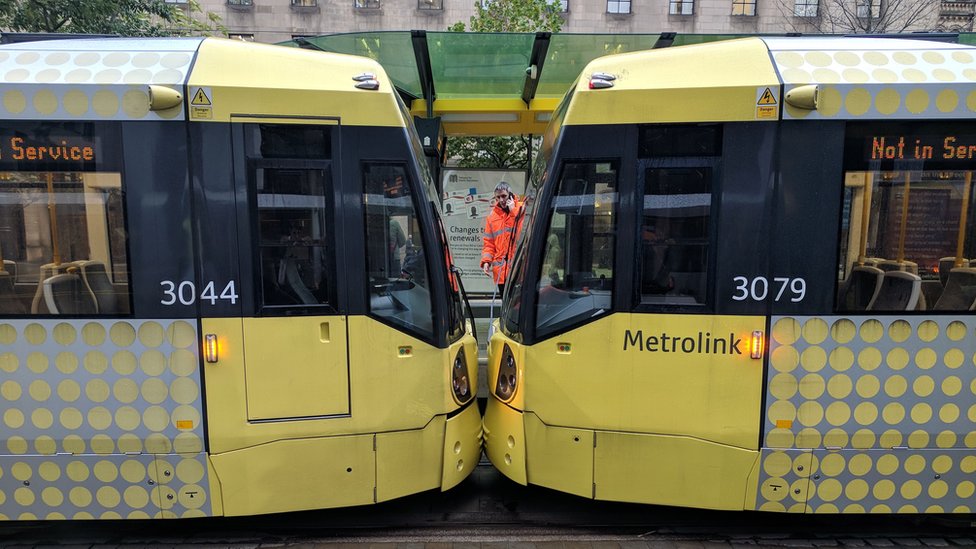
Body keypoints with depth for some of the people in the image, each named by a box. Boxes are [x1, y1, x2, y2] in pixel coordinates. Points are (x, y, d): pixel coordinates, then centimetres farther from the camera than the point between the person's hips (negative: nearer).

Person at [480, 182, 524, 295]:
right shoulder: (492, 215, 15)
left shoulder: (522, 209, 4)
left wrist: (513, 211, -9)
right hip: (501, 269, 4)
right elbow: (488, 242, 16)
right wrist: (486, 260, 2)